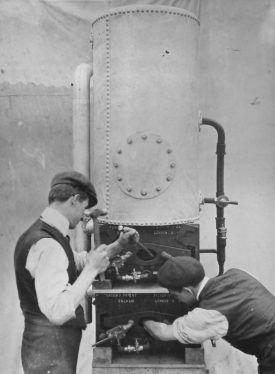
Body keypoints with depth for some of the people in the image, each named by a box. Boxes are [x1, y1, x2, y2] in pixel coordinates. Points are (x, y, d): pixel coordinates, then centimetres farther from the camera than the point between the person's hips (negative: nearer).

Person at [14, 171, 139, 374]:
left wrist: (117, 246, 11)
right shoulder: (48, 245, -27)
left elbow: (79, 261, 20)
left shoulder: (46, 232, 4)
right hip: (51, 352, -9)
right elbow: (57, 312, -35)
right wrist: (92, 269, -28)